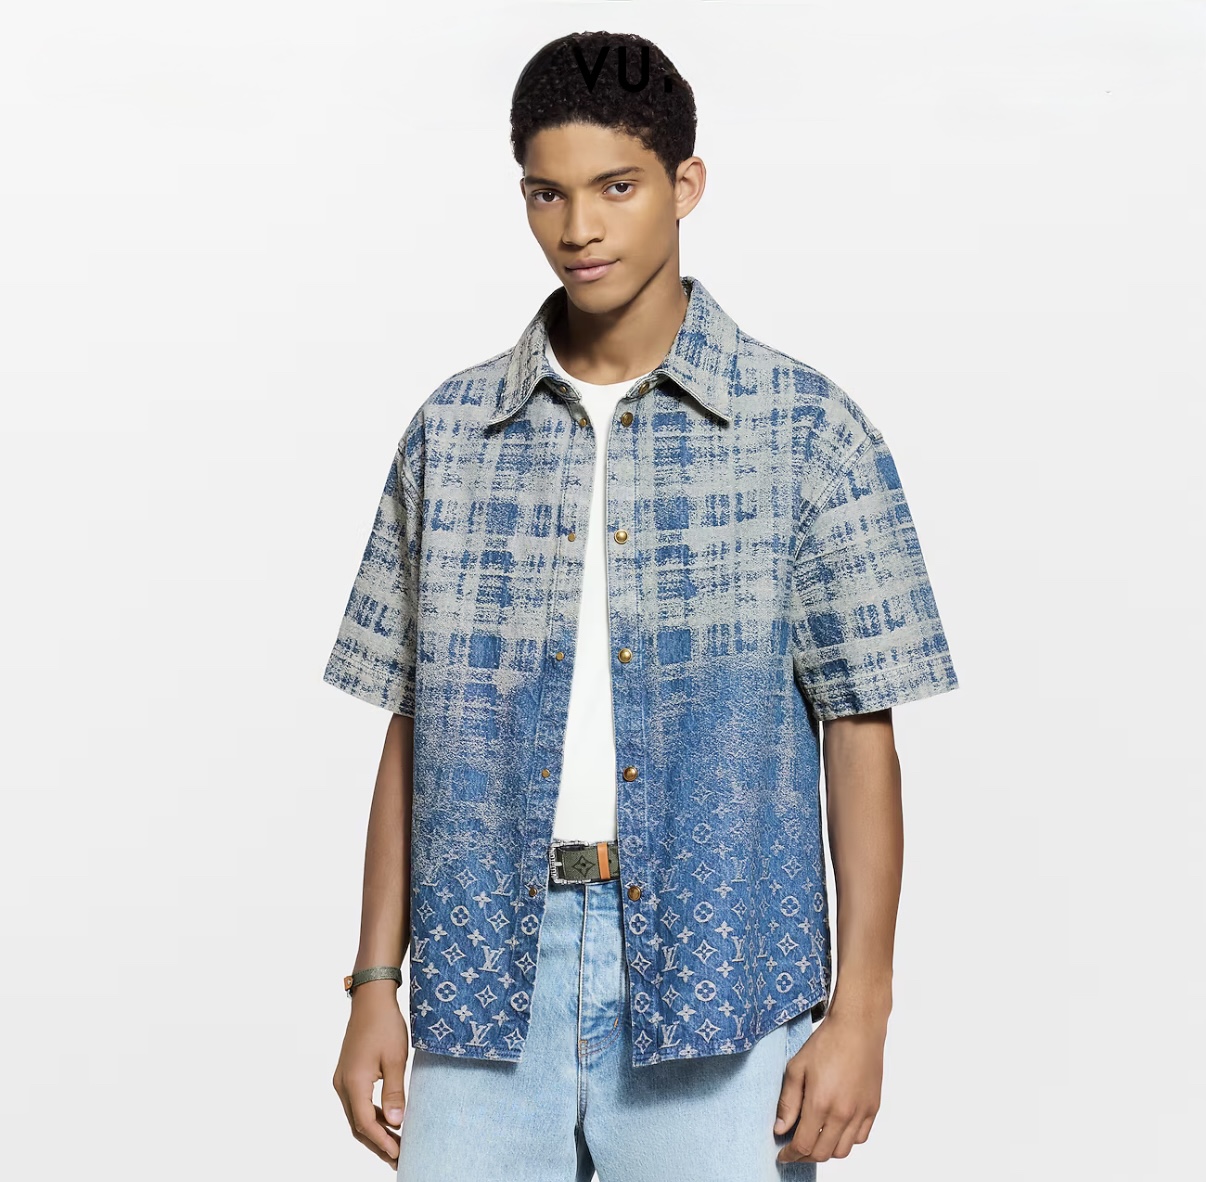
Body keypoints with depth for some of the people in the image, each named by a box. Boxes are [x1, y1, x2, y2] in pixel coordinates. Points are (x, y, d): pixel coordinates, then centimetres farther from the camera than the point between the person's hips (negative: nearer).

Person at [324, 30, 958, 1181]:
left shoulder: (807, 429, -1)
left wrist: (860, 1007, -5)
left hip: (718, 986, -2)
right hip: (487, 983, 2)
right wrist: (375, 987, 6)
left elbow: (859, 733, -1)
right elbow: (413, 728, 9)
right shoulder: (451, 432, 7)